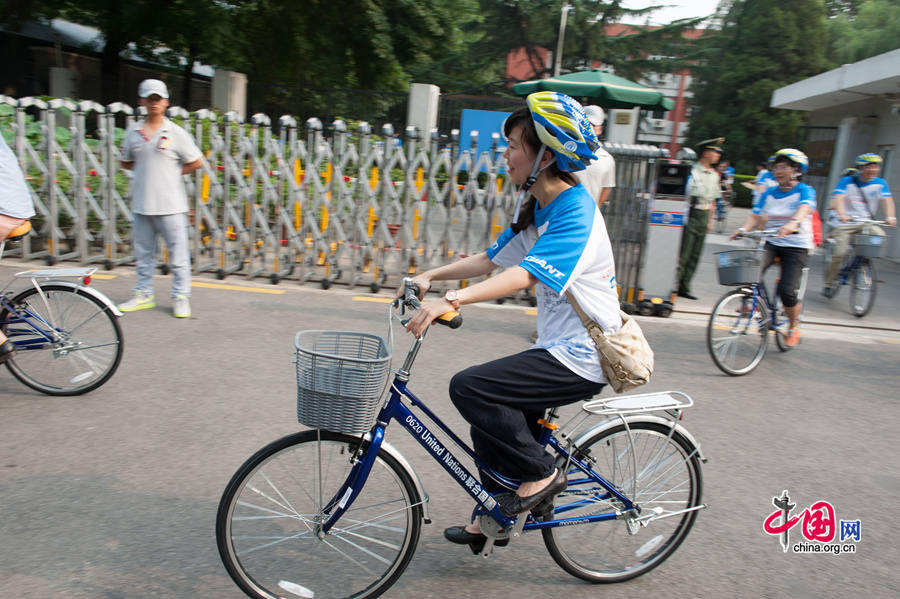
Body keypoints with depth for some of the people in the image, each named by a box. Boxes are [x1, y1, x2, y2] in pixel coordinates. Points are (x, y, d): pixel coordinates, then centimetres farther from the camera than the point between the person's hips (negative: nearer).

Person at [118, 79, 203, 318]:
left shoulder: (175, 133, -1)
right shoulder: (133, 132, 8)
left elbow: (196, 162, 2)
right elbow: (126, 162, 19)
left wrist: (173, 172, -1)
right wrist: (146, 171, 5)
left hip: (170, 204, -4)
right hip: (141, 203, 4)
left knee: (178, 251, -1)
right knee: (143, 251, 13)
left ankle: (181, 297, 10)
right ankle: (143, 294, 26)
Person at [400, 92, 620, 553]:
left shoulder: (576, 212, -20)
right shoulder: (534, 208, 10)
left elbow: (525, 275, -33)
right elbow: (491, 259, 10)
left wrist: (452, 300, -43)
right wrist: (432, 275, -1)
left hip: (581, 358, -10)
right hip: (558, 346, 10)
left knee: (470, 389, -19)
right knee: (494, 417, 14)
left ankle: (542, 475, 0)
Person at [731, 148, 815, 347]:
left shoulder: (805, 191, -5)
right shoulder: (769, 193, 9)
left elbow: (804, 208, -27)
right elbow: (755, 215, 0)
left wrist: (793, 223, -48)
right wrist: (743, 229, -22)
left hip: (796, 246, -4)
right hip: (771, 243, 4)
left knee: (787, 290, -16)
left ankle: (794, 327, 12)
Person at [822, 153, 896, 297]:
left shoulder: (880, 183, 3)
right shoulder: (847, 181, -6)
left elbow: (887, 200, -10)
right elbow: (838, 198, -21)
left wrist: (890, 217, -30)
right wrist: (841, 214, -41)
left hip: (865, 222, 3)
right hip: (844, 222, -3)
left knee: (879, 236, -25)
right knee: (839, 253, -16)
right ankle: (828, 284, 3)